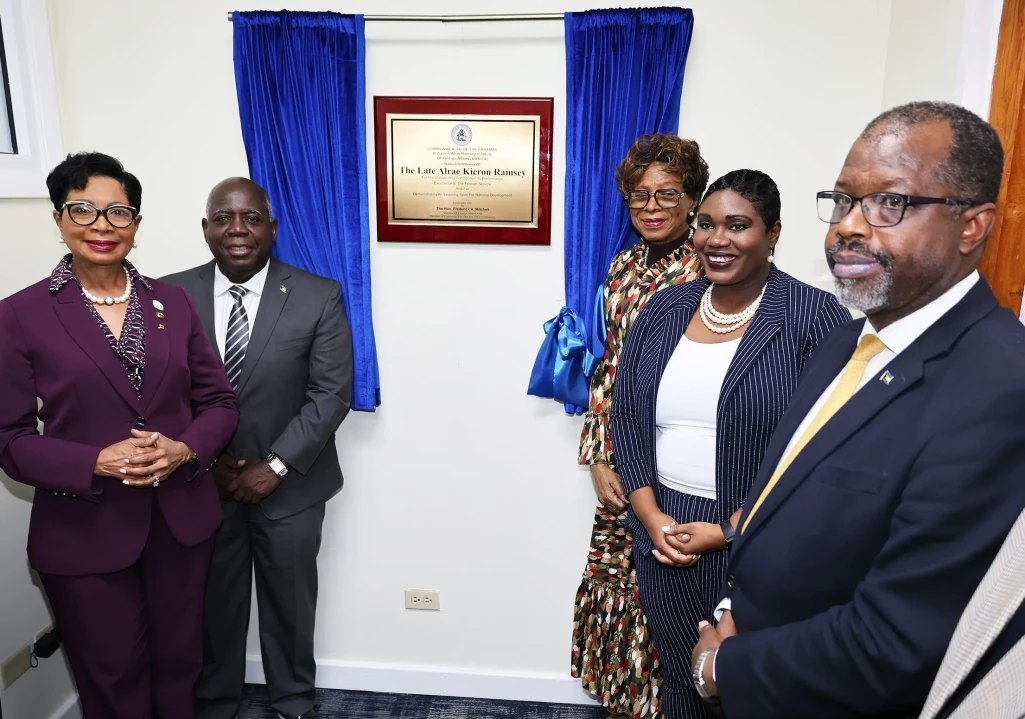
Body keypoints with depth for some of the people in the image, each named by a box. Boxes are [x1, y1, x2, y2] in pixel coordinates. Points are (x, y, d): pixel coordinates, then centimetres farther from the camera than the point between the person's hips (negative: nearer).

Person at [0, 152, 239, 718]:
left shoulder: (172, 301, 3)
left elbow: (218, 402, 4)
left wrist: (184, 448, -15)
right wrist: (96, 463, -21)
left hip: (182, 523, 3)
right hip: (85, 534, -2)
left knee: (179, 668, 19)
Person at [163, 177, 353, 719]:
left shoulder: (319, 298, -10)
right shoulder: (170, 296, -4)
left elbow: (331, 393, -12)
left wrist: (275, 466, -15)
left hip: (289, 485, -1)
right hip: (200, 484, 2)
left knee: (289, 603, 15)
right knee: (212, 602, 18)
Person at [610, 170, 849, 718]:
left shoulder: (815, 317, -10)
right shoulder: (664, 309, 4)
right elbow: (625, 416, 5)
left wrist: (727, 531, -16)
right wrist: (651, 517, -6)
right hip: (664, 535, 4)